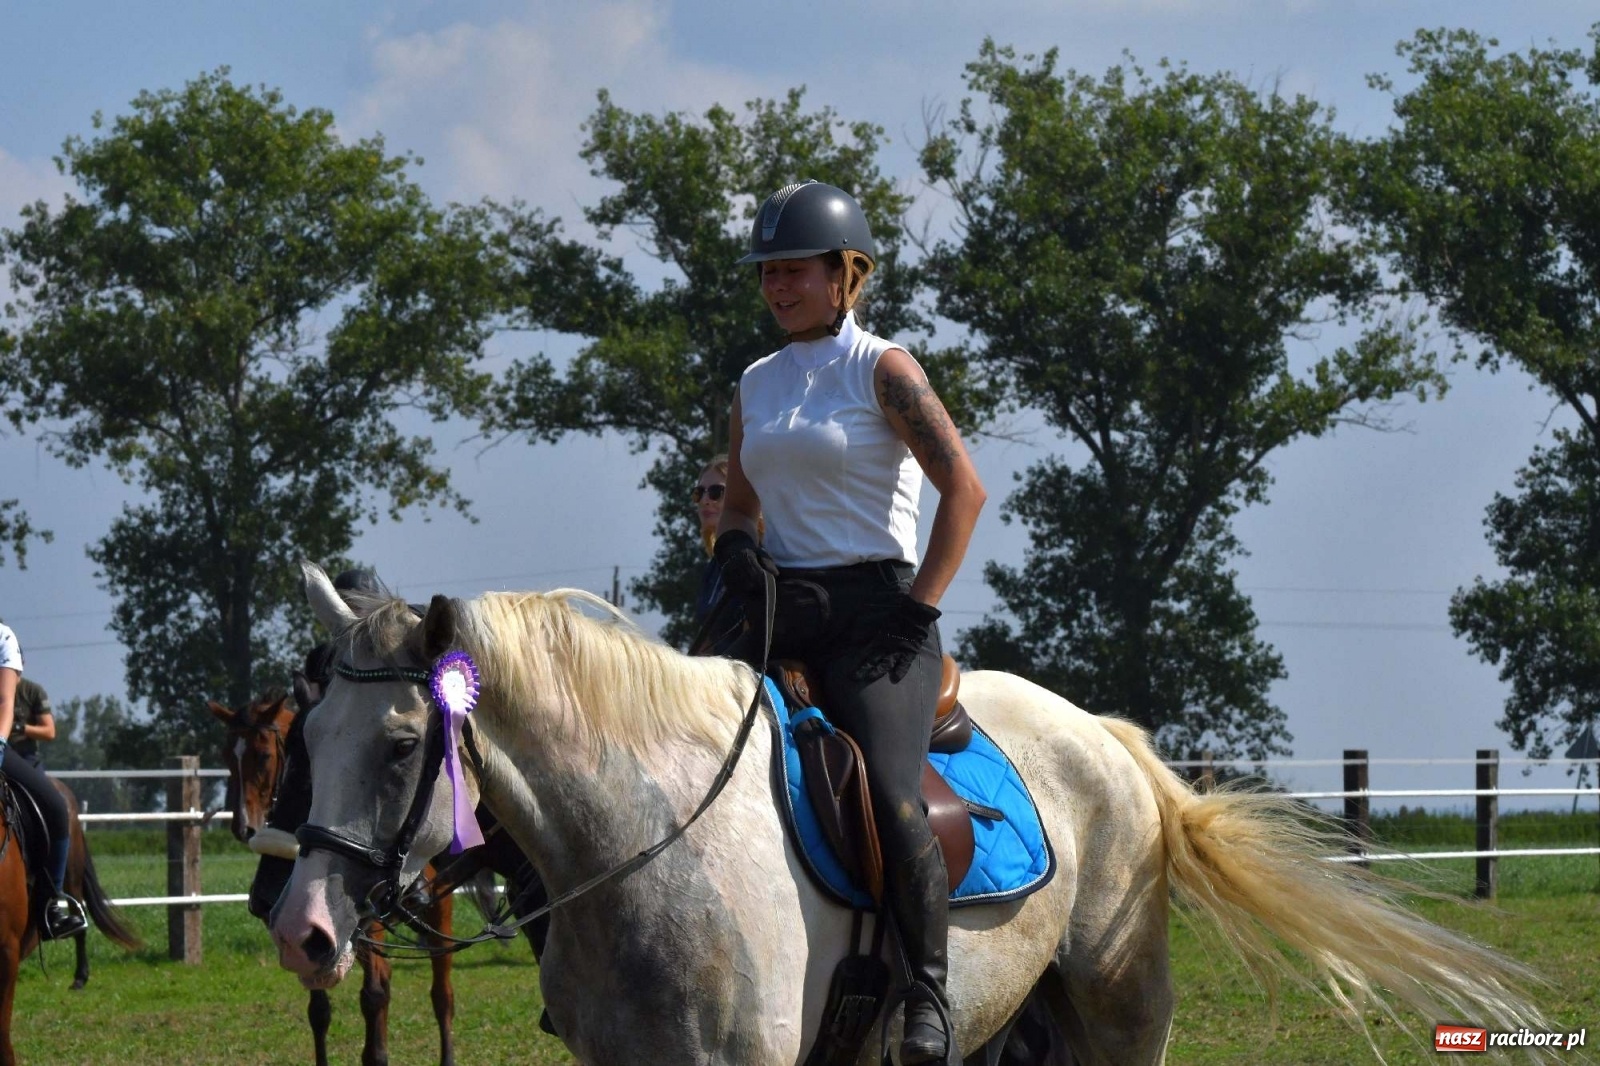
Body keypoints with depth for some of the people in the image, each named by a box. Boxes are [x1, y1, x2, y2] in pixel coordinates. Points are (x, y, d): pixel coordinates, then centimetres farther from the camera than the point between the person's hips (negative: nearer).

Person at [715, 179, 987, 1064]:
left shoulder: (882, 371, -3)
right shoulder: (757, 385, 16)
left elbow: (964, 488, -9)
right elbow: (737, 502, 26)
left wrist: (918, 609, -14)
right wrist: (734, 548, 2)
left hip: (872, 610, -7)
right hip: (780, 611, 7)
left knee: (890, 799, -25)